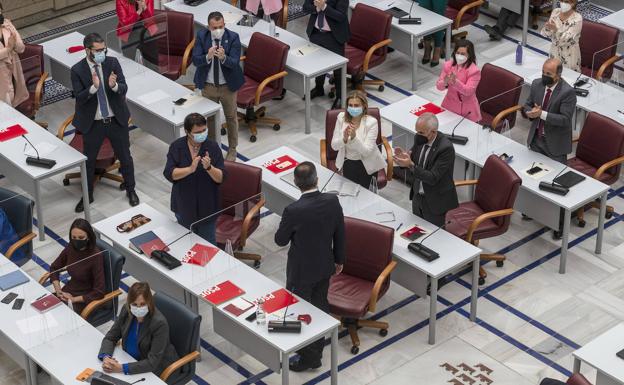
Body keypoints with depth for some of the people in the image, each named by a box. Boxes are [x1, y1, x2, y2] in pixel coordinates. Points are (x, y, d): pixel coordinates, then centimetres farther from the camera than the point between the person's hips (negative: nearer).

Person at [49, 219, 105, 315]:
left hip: (85, 299, -6)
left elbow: (99, 292, -22)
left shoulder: (96, 256, -22)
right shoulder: (71, 248, -4)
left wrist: (74, 299, -20)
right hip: (68, 292, 6)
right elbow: (54, 268, 14)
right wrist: (58, 289, -1)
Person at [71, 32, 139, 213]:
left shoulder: (112, 63, -7)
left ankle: (130, 190, 36)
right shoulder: (77, 70, -12)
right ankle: (87, 196, 31)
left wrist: (114, 85, -33)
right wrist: (93, 87, -34)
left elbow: (124, 88, -10)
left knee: (125, 156, 15)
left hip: (117, 120, 2)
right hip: (93, 123, -1)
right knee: (89, 161, 12)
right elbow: (79, 98, -16)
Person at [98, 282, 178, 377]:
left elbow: (153, 362, -28)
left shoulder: (159, 323, -28)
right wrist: (105, 357, -21)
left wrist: (122, 368, -34)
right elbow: (110, 337, 0)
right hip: (133, 361, 6)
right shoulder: (126, 311, -11)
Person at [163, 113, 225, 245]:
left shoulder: (213, 147, -13)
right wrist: (190, 169, -33)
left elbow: (220, 178, -15)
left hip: (207, 206, -1)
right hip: (184, 205, 1)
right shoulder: (176, 146, -10)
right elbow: (169, 174, -19)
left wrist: (209, 167, -34)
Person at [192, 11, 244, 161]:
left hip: (228, 85, -1)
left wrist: (223, 57, -45)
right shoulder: (201, 36, -12)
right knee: (209, 118, 17)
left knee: (231, 118, 15)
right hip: (208, 86, 2)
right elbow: (195, 60, -18)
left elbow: (234, 63, -24)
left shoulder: (233, 37, -18)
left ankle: (232, 149, 33)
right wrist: (208, 57, -39)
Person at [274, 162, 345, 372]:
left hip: (302, 271, -5)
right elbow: (340, 234, -1)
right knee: (320, 307, 22)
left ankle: (308, 356, 25)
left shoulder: (293, 211, -29)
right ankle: (317, 351, 39)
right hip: (325, 266, 5)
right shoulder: (333, 202, -15)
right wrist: (339, 259, 14)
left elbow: (281, 240, -13)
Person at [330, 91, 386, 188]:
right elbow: (334, 146, -6)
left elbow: (366, 152, -20)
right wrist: (344, 138, -27)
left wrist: (354, 137, -35)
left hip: (366, 164, -2)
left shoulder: (371, 122, -16)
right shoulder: (342, 117, -6)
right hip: (347, 163, 2)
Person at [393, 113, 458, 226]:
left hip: (436, 203, -7)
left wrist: (411, 165, -35)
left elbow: (433, 178, -28)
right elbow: (413, 162, 5)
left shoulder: (446, 148, -27)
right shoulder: (419, 139, -7)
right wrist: (405, 156, -18)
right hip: (418, 197, 7)